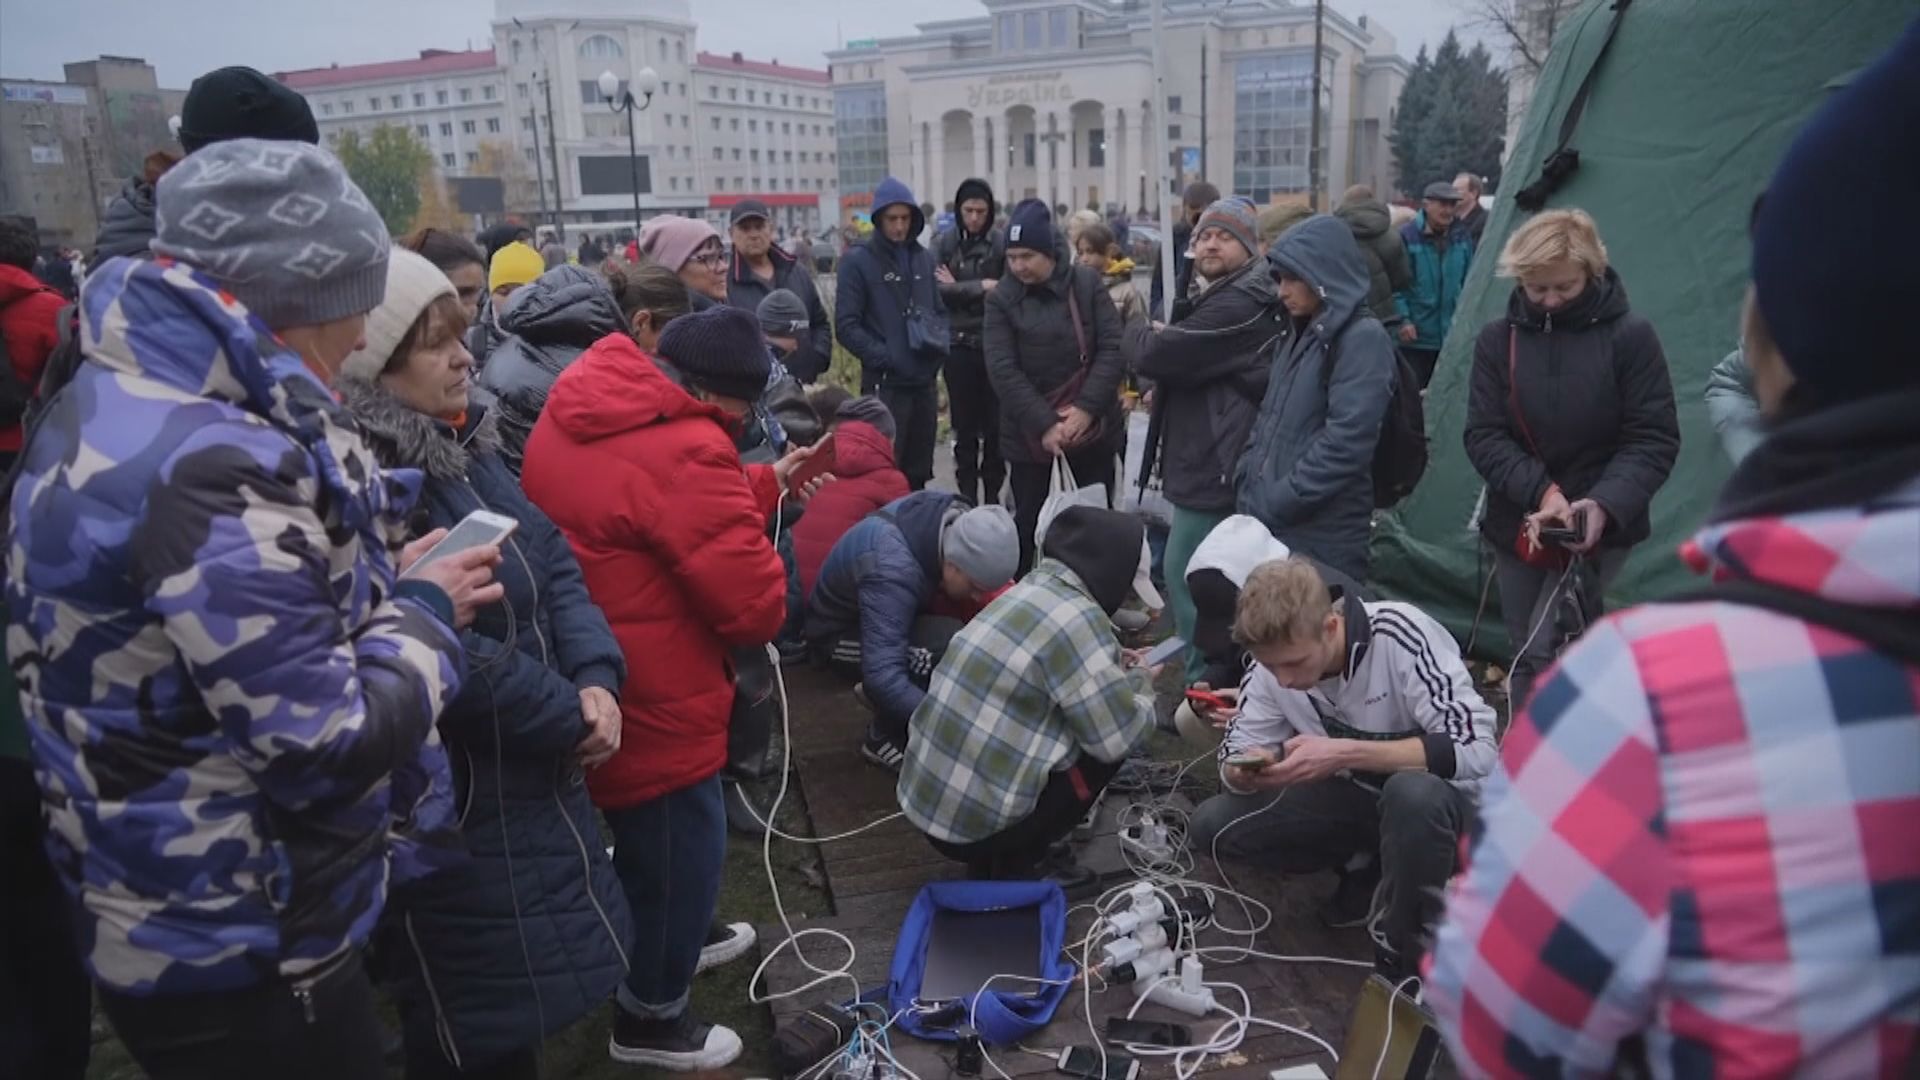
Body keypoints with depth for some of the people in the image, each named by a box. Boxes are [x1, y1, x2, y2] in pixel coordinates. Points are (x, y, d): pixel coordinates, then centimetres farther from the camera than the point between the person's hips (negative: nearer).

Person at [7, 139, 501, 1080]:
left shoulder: (113, 401, 4)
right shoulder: (204, 469, -29)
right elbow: (333, 744, -28)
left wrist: (378, 584, 2)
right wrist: (424, 611, -12)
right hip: (241, 954, -9)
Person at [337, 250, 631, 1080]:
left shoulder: (460, 442, 5)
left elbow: (552, 562, 4)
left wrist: (596, 679, -11)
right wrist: (569, 716, -17)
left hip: (528, 772, 9)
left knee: (520, 995, 26)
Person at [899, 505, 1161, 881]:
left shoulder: (1031, 590, 8)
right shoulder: (1077, 619, -18)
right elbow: (1119, 736, -14)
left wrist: (1113, 666, 12)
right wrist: (1141, 681, 4)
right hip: (972, 824, -8)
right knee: (1108, 748, 4)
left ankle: (1002, 858, 15)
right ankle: (1012, 864, 7)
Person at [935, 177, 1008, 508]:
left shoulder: (1001, 243, -2)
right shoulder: (946, 242, 1)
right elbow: (938, 289, -8)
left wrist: (960, 289, -10)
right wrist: (981, 286, -12)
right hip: (959, 345, 1)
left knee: (995, 424, 5)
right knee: (964, 426, 6)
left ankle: (992, 496, 17)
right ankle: (967, 498, 15)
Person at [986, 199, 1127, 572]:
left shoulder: (1086, 284, -3)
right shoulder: (1001, 299, -4)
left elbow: (1113, 348, -7)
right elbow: (1003, 370, -12)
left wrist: (1087, 407, -18)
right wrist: (1043, 424, -20)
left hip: (1091, 424, 1)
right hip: (1029, 430, -1)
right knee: (1028, 520, 10)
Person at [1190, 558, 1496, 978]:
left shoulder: (1401, 637, -29)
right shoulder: (1276, 659, -13)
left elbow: (1477, 750, -33)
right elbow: (1239, 753, -4)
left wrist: (1344, 753, -39)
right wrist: (1245, 770, -29)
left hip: (1441, 797, -5)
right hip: (1357, 794, 5)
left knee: (1413, 793, -40)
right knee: (1211, 826, -12)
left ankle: (1405, 964, -15)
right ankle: (1368, 868, 6)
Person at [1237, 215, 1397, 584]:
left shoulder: (1363, 337, -11)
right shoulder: (1299, 335, 15)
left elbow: (1346, 443, -20)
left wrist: (1273, 505, -18)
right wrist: (1249, 489, 4)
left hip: (1322, 538, -8)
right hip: (1270, 525, 8)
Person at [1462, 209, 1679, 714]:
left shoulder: (1630, 336, -8)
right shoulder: (1497, 339, -2)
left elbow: (1653, 440, -8)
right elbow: (1483, 436, -4)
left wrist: (1605, 504, -25)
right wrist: (1541, 492, -20)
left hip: (1604, 532, -3)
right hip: (1519, 530, 3)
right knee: (1528, 659, 13)